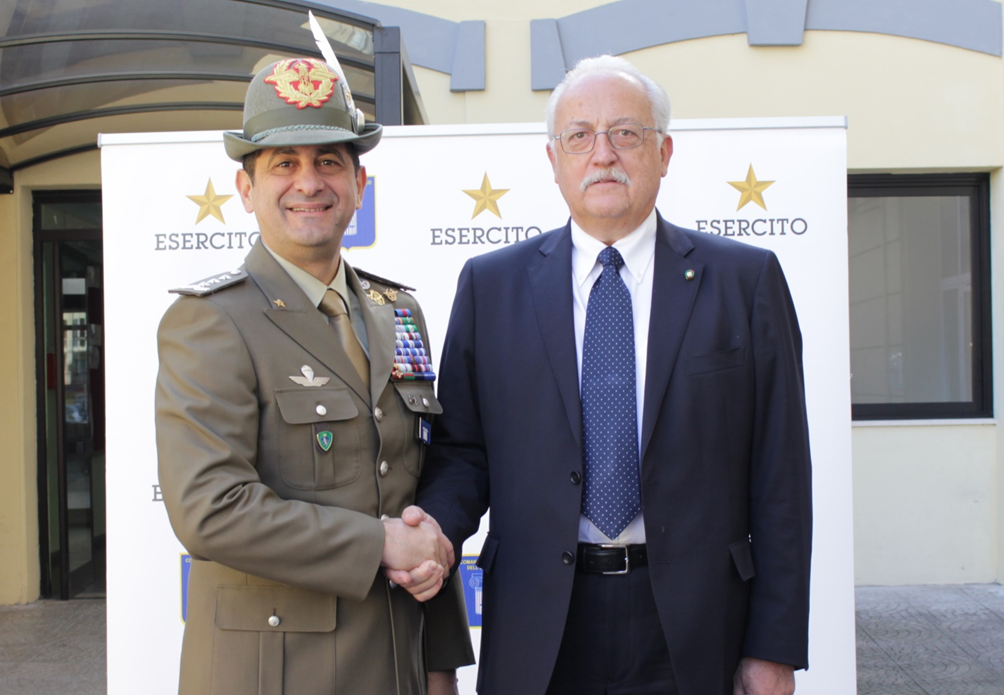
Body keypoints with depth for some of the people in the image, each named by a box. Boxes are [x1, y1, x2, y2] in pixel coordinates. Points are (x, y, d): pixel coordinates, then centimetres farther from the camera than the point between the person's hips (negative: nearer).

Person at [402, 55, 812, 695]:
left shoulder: (747, 280, 0)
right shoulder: (489, 284, 4)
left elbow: (779, 477, -1)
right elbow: (462, 448, 5)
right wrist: (434, 530, -16)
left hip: (693, 633, 0)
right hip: (537, 634, 1)